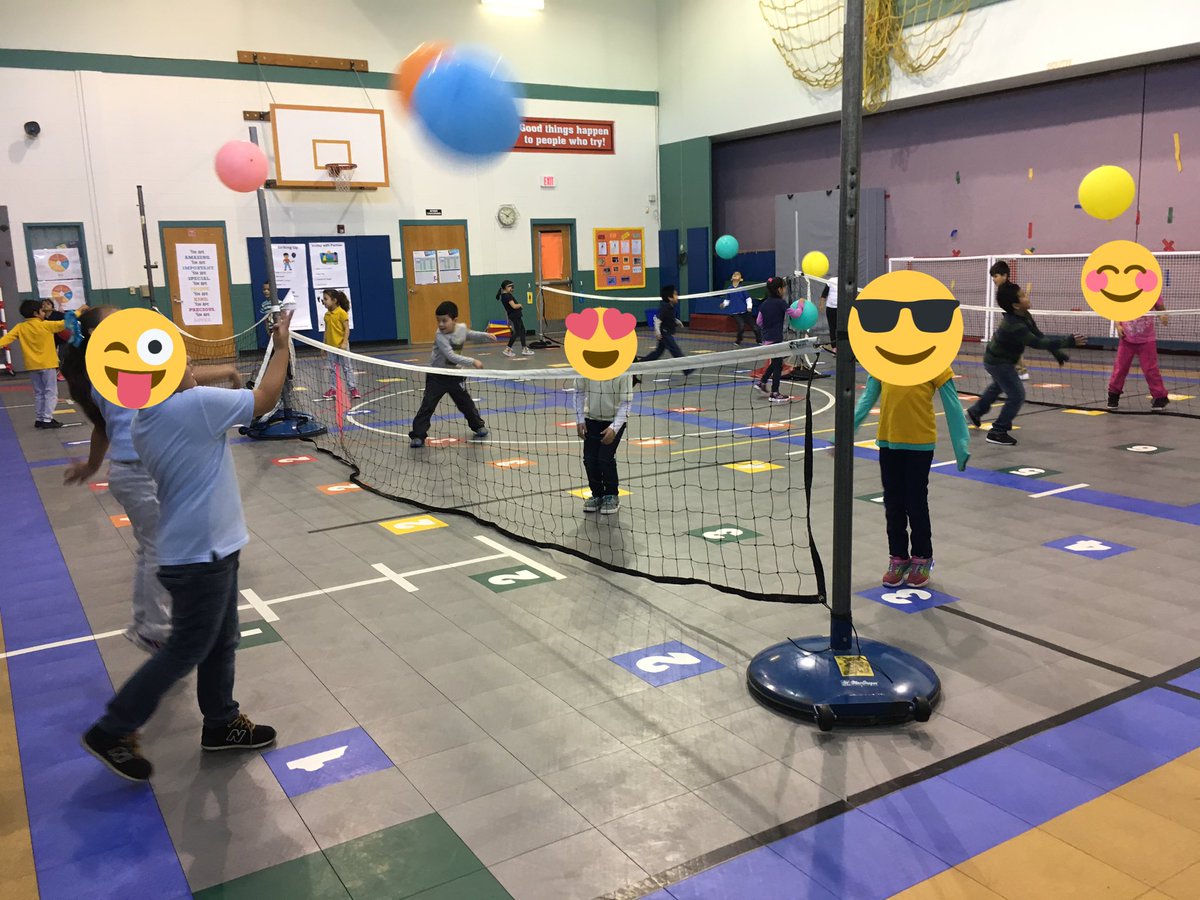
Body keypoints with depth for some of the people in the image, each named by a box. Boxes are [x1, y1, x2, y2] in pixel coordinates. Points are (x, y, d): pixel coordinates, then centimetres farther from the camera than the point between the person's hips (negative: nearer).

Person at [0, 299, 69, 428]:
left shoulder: (20, 327, 1)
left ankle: (39, 419, 18)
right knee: (51, 392, -1)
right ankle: (47, 419, -8)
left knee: (38, 393, 15)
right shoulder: (46, 325, -11)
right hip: (47, 364, -5)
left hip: (32, 366, 5)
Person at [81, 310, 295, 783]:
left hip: (203, 550, 9)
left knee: (220, 641, 19)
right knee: (185, 650, 4)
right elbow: (265, 399, -13)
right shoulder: (194, 405, -23)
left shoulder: (143, 421, 3)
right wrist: (281, 345, -2)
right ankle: (111, 732, 16)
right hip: (200, 555, -9)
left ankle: (221, 723, 32)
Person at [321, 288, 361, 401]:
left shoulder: (342, 313, -12)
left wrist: (344, 343, -19)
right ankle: (333, 389, 17)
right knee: (333, 369, 10)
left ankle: (353, 389, 6)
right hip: (331, 345, 6)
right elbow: (327, 330, 13)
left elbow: (347, 329, -12)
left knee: (347, 367, 0)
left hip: (341, 345, -6)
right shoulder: (327, 315, 7)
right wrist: (324, 344, 12)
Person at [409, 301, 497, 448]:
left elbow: (471, 335, 20)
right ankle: (417, 435, -5)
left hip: (454, 374, 5)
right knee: (428, 404, -9)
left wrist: (485, 335, 7)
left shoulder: (462, 329, -7)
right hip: (436, 376, -4)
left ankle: (478, 425, 35)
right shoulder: (440, 336, -25)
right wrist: (472, 362, -38)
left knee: (465, 402, 14)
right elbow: (451, 356, -35)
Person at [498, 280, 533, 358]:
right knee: (517, 333, -4)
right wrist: (520, 305, -7)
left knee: (522, 331, 13)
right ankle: (508, 349, -4)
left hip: (515, 316, 10)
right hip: (515, 316, -10)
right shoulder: (508, 296, -19)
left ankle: (524, 348, 15)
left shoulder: (504, 296, 10)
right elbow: (514, 306, -23)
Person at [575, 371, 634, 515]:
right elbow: (579, 391, -2)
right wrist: (579, 420, -4)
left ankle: (612, 496, 10)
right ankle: (597, 495, 20)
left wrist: (614, 428, -26)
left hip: (615, 420, -3)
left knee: (606, 458, -13)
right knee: (589, 459, -3)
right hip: (591, 418, 3)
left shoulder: (623, 372, -25)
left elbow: (626, 402, -18)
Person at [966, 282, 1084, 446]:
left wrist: (1057, 353, -5)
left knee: (998, 387, 32)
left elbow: (1039, 335, -3)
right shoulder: (1014, 326, -37)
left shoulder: (1024, 316, -9)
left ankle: (975, 411, 53)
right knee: (1017, 395, -12)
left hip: (998, 359, 10)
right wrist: (1068, 341, -38)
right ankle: (997, 432, -4)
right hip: (999, 362, -10)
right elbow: (1038, 343, -38)